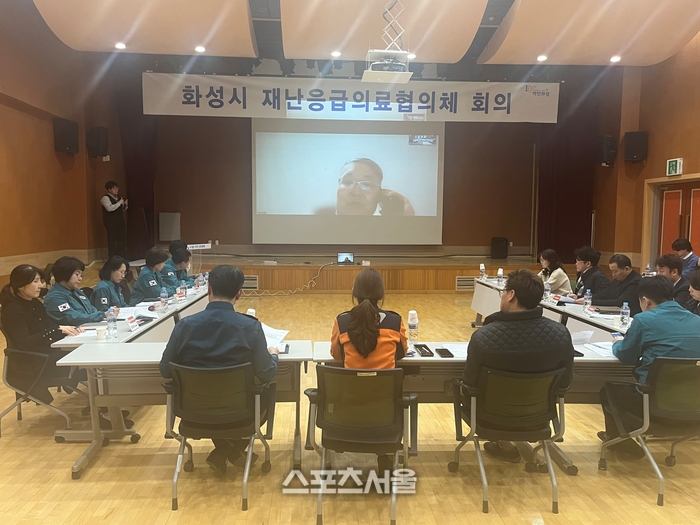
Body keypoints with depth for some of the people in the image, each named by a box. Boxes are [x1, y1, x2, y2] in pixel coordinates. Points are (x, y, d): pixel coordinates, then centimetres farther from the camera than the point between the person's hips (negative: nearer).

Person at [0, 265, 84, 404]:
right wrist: (58, 331, -27)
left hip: (46, 354, 8)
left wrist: (69, 328, -9)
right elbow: (23, 344, -25)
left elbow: (50, 325, 12)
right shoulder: (13, 310, -16)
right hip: (28, 366, -8)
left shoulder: (35, 303, 9)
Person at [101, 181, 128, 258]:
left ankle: (122, 257, 15)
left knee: (122, 240, 8)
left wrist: (125, 204, 3)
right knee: (112, 240, -5)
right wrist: (119, 203, -19)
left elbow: (122, 209, 23)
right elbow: (109, 208, -25)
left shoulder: (118, 197, 15)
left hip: (120, 221, 7)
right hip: (111, 223, -7)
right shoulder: (105, 198, -8)